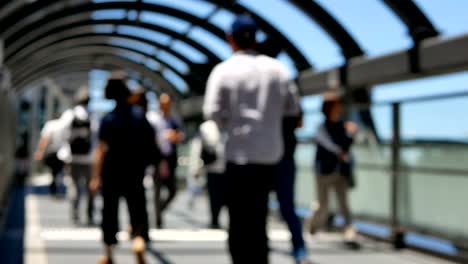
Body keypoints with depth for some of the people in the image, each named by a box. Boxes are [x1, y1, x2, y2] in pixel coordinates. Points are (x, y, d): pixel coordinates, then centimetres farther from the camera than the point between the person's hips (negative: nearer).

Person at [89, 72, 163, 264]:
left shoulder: (108, 119, -10)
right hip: (135, 172, 1)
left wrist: (96, 177, -18)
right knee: (138, 209, 5)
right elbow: (151, 142, 3)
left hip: (112, 172, -1)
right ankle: (139, 240, -24)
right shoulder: (140, 115, -2)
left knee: (110, 211, 11)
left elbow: (101, 149, -16)